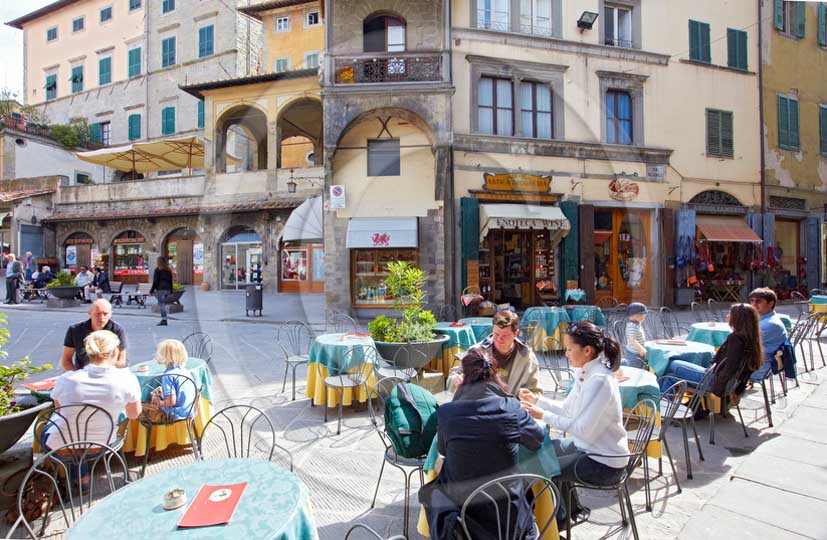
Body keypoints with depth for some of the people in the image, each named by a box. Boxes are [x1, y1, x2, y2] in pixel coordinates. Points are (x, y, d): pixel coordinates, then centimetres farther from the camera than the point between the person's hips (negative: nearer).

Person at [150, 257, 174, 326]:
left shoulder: (158, 270, -6)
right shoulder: (169, 270, 12)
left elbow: (155, 281, -9)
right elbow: (171, 281, 13)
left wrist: (152, 290, -3)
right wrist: (171, 291, 17)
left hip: (160, 289, -6)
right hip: (167, 289, 6)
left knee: (161, 304, -5)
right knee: (163, 304, 14)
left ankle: (164, 320, -9)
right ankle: (164, 319, 12)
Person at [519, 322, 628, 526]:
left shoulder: (599, 380, -28)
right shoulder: (584, 372, 0)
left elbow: (583, 429, -29)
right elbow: (567, 409, 9)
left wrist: (543, 415, -25)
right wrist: (537, 400, -1)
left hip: (604, 463, -9)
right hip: (587, 447, 9)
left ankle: (558, 519, 20)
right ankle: (573, 509, 32)